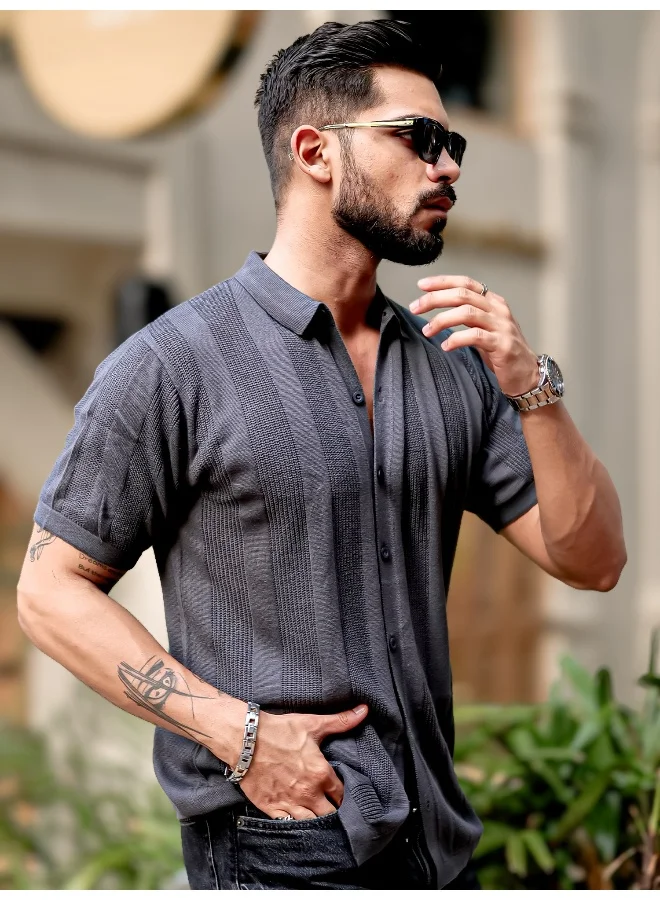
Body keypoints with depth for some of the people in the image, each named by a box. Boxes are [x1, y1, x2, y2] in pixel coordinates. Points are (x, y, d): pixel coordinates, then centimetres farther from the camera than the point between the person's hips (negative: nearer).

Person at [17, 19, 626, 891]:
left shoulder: (455, 368, 7)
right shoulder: (171, 367, -10)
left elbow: (591, 562, 4)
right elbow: (53, 589, -8)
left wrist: (532, 387, -11)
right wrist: (237, 730, -17)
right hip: (279, 842, -6)